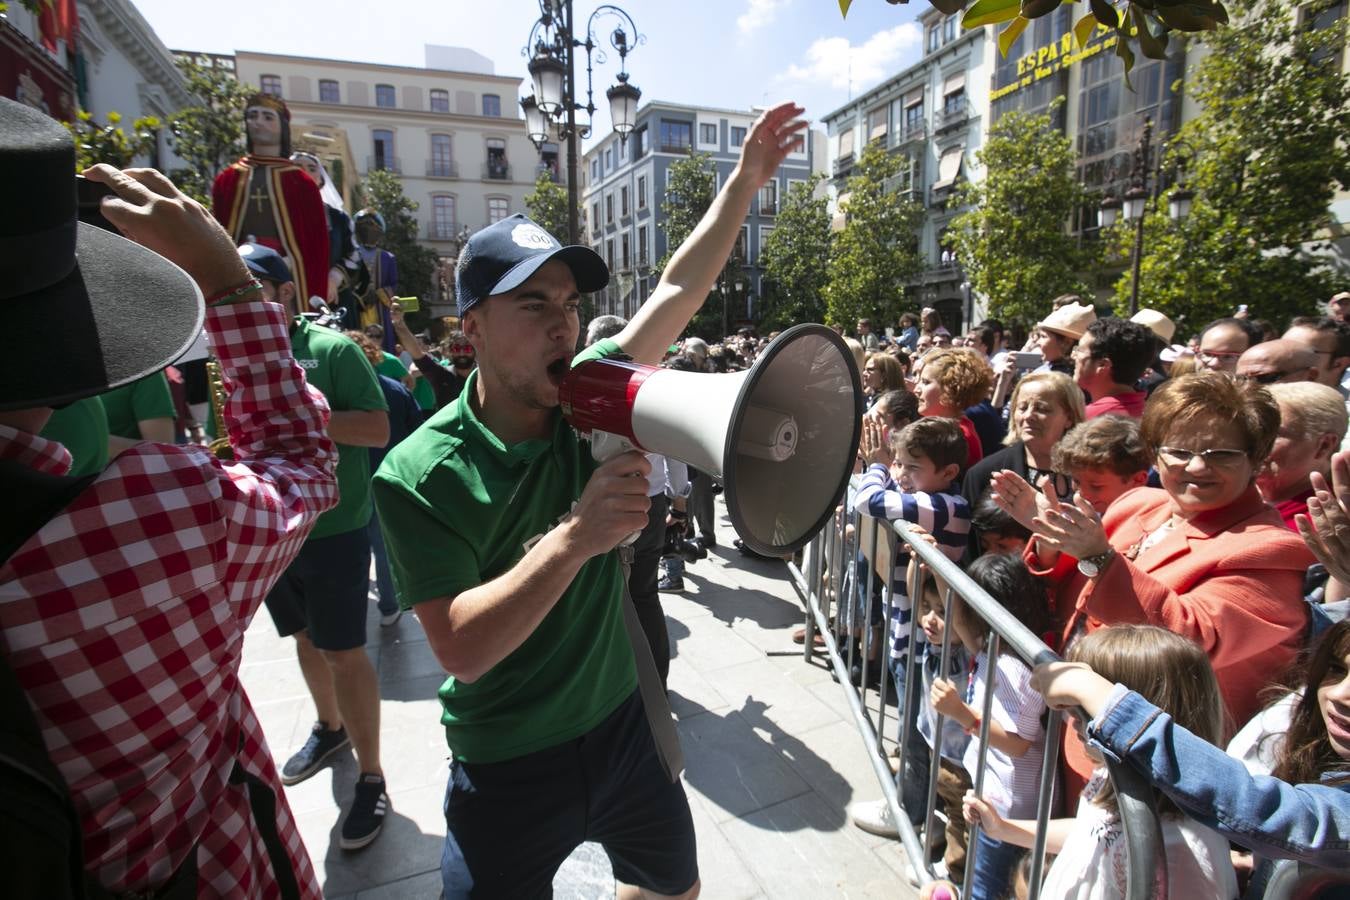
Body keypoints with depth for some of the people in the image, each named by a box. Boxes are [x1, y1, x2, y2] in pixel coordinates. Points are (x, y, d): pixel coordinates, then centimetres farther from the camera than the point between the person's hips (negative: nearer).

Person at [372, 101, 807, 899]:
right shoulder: (419, 474, -20)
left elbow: (679, 290, -5)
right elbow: (460, 648, -26)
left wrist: (745, 182, -8)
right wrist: (575, 535, -36)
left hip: (623, 726, 5)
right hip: (508, 770, -4)